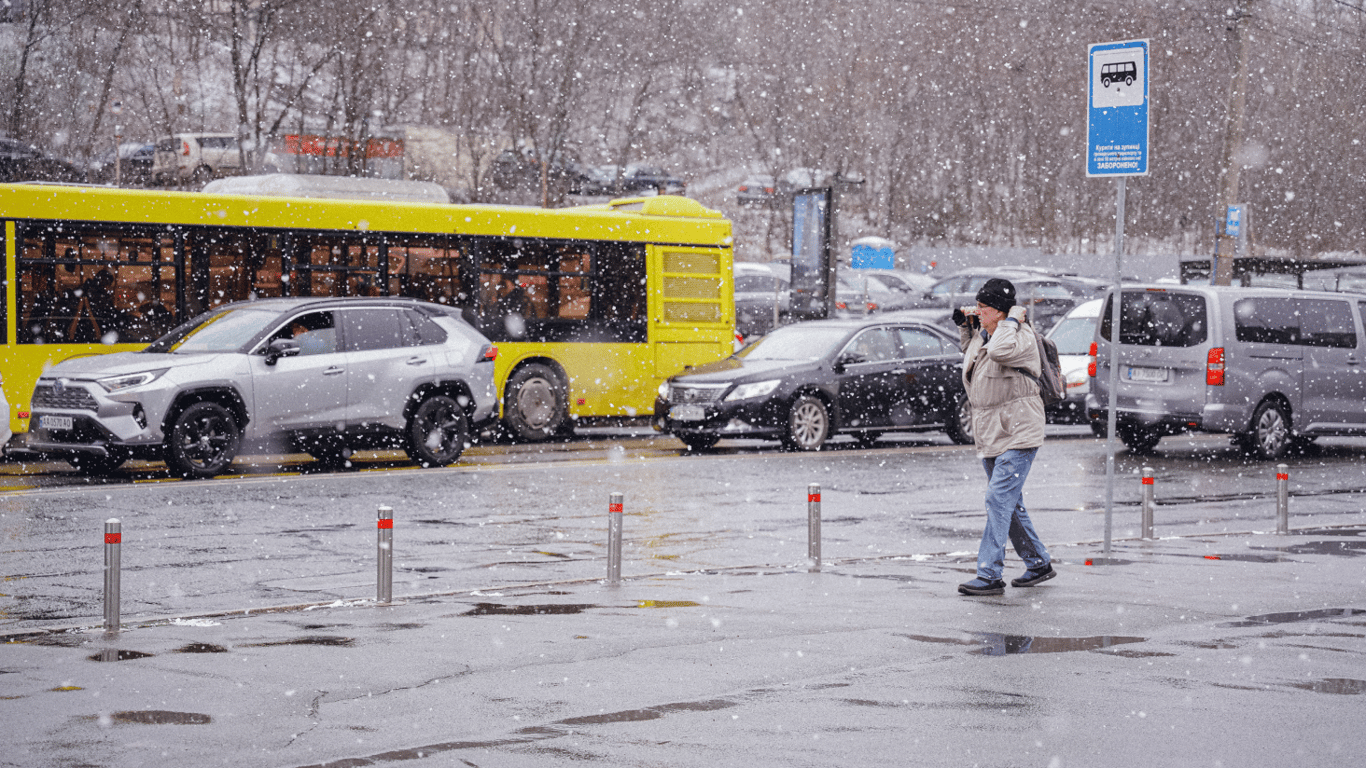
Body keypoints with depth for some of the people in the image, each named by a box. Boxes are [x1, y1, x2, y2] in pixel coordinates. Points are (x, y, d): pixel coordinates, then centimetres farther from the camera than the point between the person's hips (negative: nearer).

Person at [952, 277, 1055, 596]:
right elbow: (972, 355, 34)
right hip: (990, 435, 10)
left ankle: (989, 575, -17)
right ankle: (1039, 563, 29)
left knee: (998, 500, -16)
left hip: (1017, 436, -10)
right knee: (1010, 504, 15)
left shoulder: (1022, 338, -15)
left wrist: (1012, 319, -22)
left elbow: (1000, 351, -37)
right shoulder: (981, 336, 11)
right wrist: (967, 325, 19)